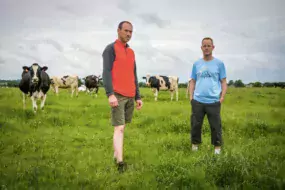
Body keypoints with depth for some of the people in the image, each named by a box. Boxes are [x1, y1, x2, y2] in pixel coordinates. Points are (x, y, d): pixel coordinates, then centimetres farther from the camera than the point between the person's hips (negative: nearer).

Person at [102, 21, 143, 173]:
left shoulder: (131, 52, 18)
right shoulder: (110, 48, -3)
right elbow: (106, 72, -13)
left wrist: (138, 97, 16)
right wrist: (110, 94, -23)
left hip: (130, 97, 7)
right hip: (117, 95, -7)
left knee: (122, 127, 10)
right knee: (119, 128, -11)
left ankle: (116, 155, 19)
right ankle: (120, 162, -13)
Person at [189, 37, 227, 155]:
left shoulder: (219, 63, 3)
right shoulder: (196, 64, 8)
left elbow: (223, 82, 3)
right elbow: (193, 82, 12)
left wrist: (222, 97, -7)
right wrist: (191, 96, 2)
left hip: (214, 101, -2)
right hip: (197, 101, 2)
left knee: (216, 126, 5)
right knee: (195, 125, 11)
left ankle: (217, 146, 18)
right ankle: (195, 144, 25)